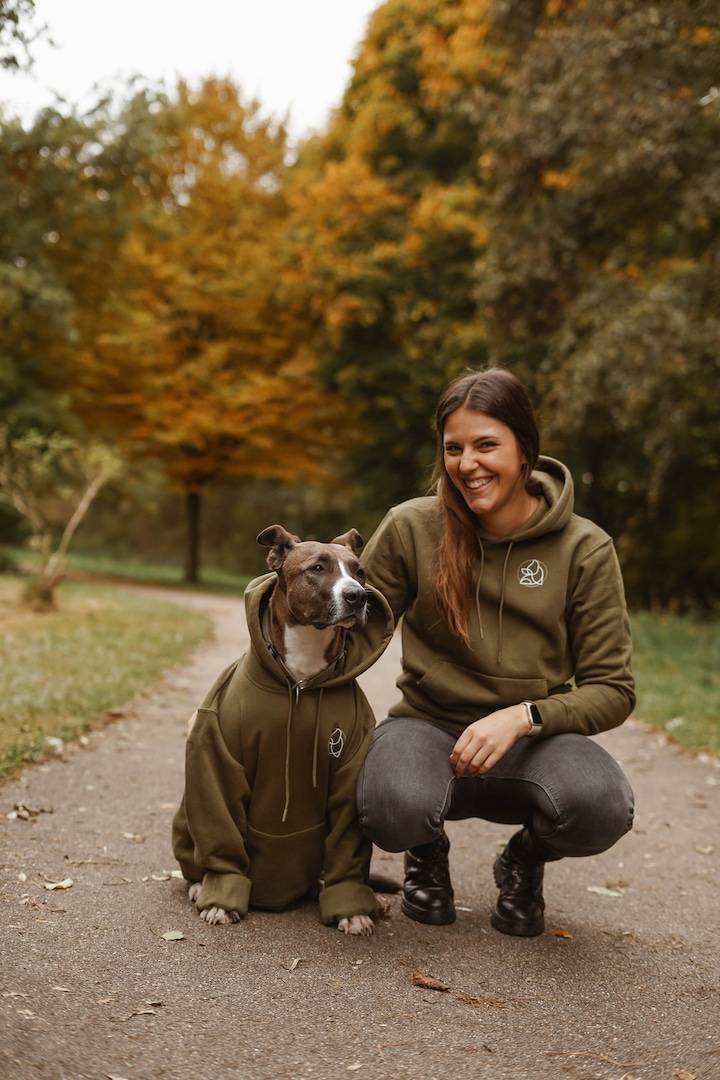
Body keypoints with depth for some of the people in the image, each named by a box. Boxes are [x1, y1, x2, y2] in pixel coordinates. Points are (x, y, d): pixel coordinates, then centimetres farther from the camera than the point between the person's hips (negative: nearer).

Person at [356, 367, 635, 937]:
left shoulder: (585, 548, -5)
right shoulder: (410, 528, -4)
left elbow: (612, 690, -4)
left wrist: (523, 717, -20)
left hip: (533, 741, 1)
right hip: (429, 725, 0)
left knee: (601, 806, -34)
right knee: (394, 806, -37)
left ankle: (525, 860, 7)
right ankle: (428, 852, 7)